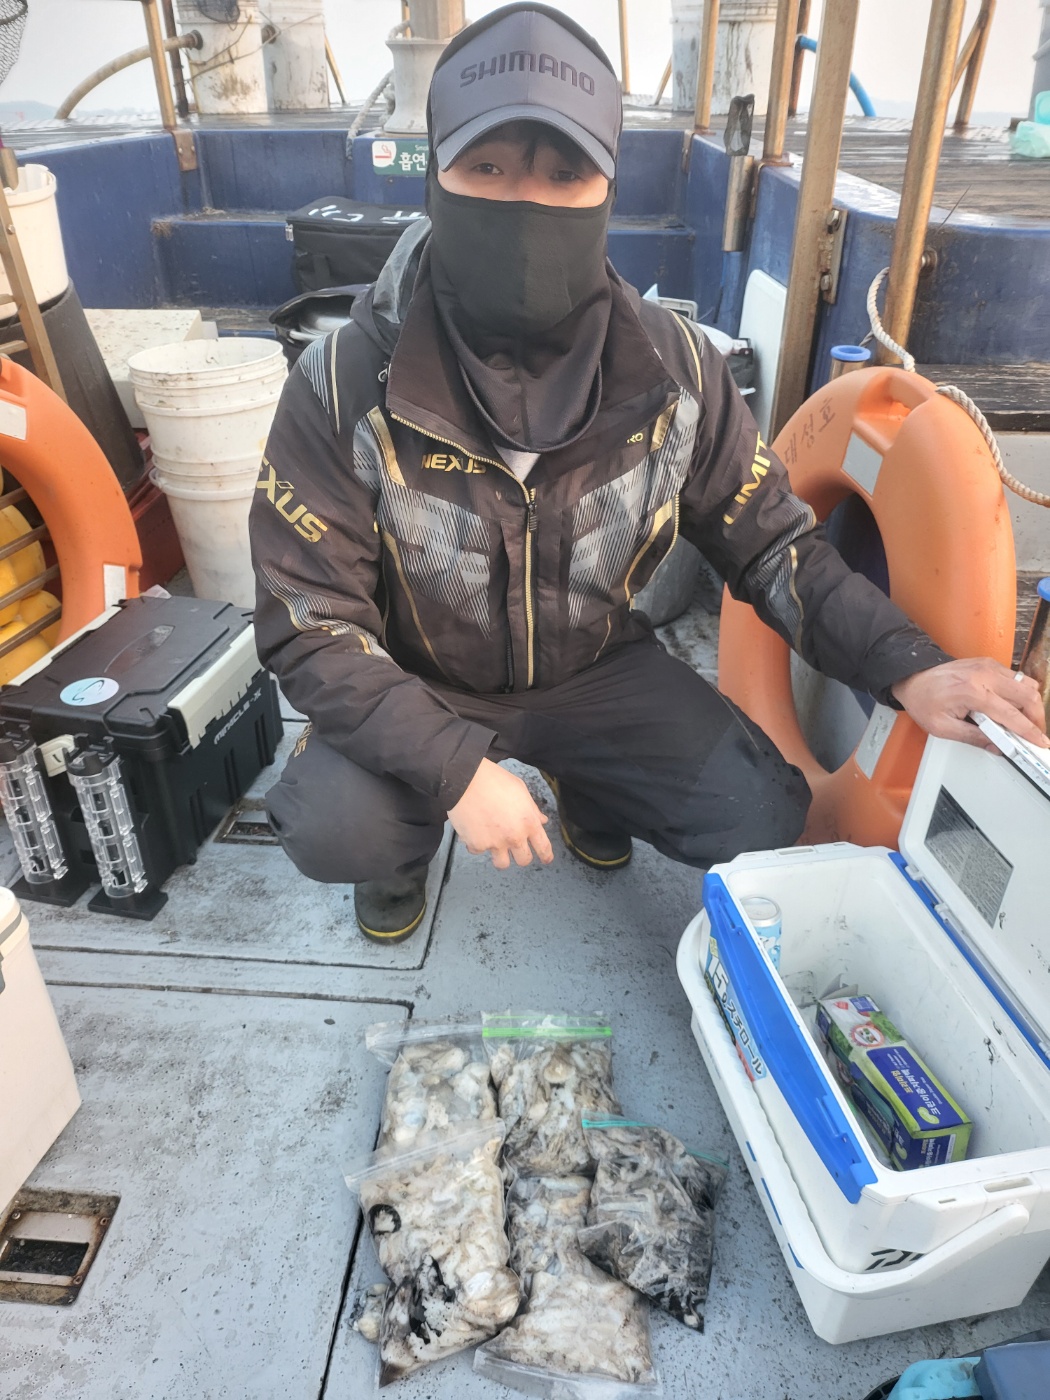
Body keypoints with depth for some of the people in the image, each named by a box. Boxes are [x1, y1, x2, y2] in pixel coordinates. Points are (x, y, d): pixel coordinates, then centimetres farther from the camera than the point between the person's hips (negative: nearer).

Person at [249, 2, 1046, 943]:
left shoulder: (676, 370, -15)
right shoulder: (346, 384, -23)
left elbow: (771, 541, -5)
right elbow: (310, 621, -20)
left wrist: (908, 666, -20)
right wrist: (454, 765, -30)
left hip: (597, 667, 3)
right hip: (418, 686, -2)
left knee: (762, 818, -10)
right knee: (331, 827, -29)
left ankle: (587, 792, 22)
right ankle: (404, 849, 12)